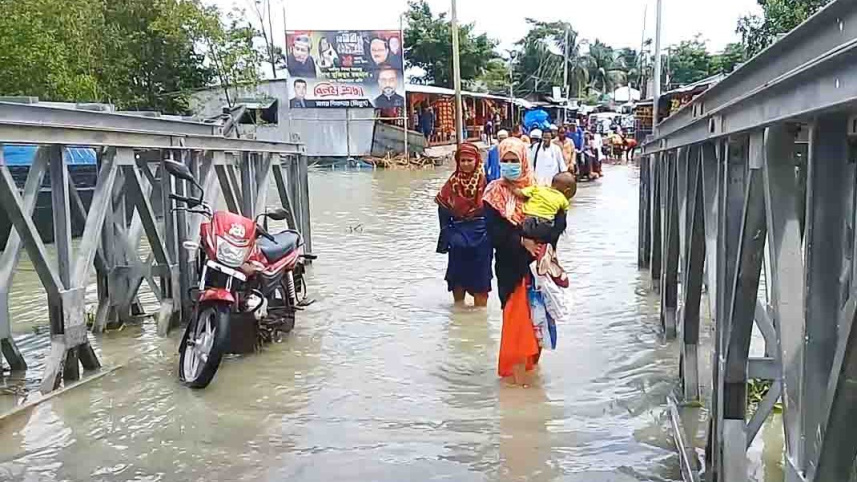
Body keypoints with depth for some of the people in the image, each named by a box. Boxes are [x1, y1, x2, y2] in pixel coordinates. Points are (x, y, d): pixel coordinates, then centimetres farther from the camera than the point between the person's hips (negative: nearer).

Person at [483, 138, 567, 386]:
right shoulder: (494, 193, -2)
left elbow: (559, 220, -2)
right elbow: (494, 232, -9)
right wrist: (522, 241, -20)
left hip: (537, 261, 3)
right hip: (510, 264, -3)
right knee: (516, 314, -4)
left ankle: (530, 357, 27)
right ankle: (518, 365, 4)